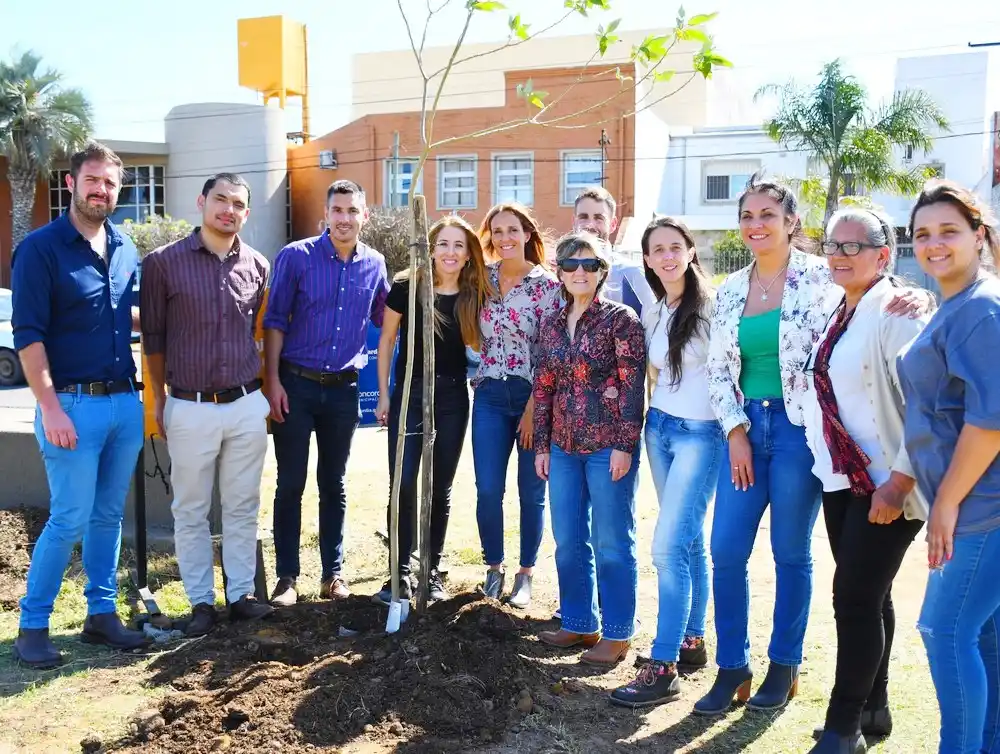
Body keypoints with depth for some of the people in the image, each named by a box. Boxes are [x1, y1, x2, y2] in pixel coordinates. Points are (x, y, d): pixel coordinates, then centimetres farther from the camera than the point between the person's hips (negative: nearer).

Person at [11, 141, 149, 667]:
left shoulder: (125, 248, 10)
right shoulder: (41, 248, -8)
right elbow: (28, 334, -13)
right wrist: (50, 408, -18)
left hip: (125, 403, 6)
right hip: (74, 404, -6)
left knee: (108, 516, 13)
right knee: (70, 520, -3)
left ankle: (101, 614, 24)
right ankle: (32, 627, 12)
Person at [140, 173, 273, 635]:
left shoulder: (257, 266, 3)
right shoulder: (164, 262, -5)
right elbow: (153, 336, 2)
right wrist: (160, 399, 6)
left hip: (247, 406, 2)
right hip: (190, 408, -2)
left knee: (243, 507, 10)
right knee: (191, 511, 8)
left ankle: (241, 594, 22)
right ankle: (201, 601, 20)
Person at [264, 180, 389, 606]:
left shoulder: (374, 265, 4)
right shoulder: (296, 257, -6)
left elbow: (384, 320, 16)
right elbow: (274, 321, -5)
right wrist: (273, 380, -10)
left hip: (344, 389, 3)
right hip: (296, 383, -3)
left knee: (333, 485, 12)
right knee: (290, 484, 3)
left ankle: (333, 571, 22)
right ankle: (287, 575, 13)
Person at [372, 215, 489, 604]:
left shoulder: (474, 296, 0)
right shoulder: (407, 287, -7)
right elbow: (387, 339, 1)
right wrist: (383, 394, 0)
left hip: (453, 397, 3)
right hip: (409, 393, -2)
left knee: (440, 488, 9)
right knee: (404, 485, -9)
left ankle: (432, 572, 20)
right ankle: (401, 573, 2)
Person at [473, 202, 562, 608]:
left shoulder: (547, 285, -5)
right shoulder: (483, 279, 6)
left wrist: (533, 409, -12)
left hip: (533, 396, -3)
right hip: (490, 395, 3)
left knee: (532, 492, 6)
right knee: (488, 490, 1)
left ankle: (525, 574, 22)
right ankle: (494, 569, 20)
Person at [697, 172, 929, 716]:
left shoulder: (819, 276, -5)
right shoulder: (730, 290, 8)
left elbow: (870, 298, -10)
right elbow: (718, 369, 8)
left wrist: (912, 297, -32)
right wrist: (735, 431, 0)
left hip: (797, 426, -4)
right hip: (745, 427, 4)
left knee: (791, 554, 7)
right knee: (726, 552, 3)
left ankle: (784, 665, 24)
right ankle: (731, 668, 18)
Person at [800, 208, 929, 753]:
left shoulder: (897, 314, -15)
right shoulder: (839, 315, 11)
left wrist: (899, 483, -22)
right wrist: (822, 458, 18)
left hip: (886, 487, -8)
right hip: (841, 481, 8)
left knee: (856, 597, -5)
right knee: (867, 597, 16)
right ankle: (873, 708, 29)